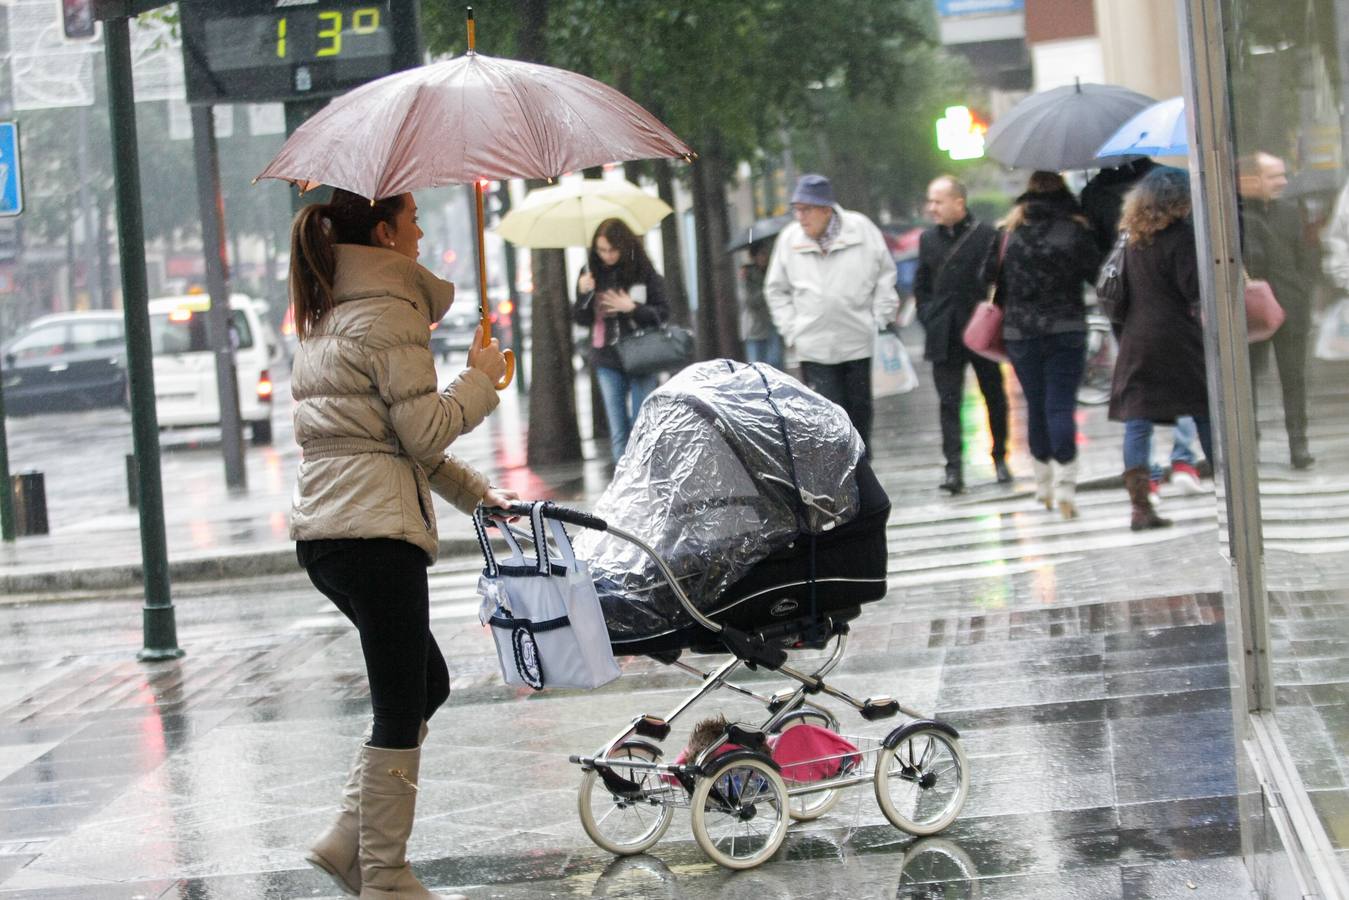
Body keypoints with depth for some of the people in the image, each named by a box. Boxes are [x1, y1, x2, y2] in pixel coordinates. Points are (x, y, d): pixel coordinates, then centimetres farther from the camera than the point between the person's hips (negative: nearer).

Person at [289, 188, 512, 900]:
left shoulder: (326, 318, 19)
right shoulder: (392, 312, -10)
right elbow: (426, 432, -14)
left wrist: (474, 490, 22)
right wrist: (480, 379, 1)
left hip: (321, 531, 9)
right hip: (375, 532, -9)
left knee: (425, 684, 20)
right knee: (400, 710, 0)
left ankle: (351, 838, 16)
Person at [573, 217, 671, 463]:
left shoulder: (644, 272, -5)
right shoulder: (592, 273, 2)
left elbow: (663, 312, -1)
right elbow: (581, 319, 6)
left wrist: (632, 308, -16)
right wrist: (583, 294, -13)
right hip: (607, 361, 2)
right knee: (618, 432, 3)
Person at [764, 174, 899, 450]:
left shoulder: (861, 229, -4)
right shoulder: (789, 239, -1)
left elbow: (885, 275, 8)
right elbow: (776, 290, 11)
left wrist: (881, 319, 2)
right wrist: (791, 331, 3)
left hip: (859, 343, 1)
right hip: (814, 349, 0)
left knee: (860, 412, 11)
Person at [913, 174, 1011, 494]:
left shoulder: (987, 236, -6)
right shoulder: (928, 239, 8)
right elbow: (921, 285, 16)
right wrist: (929, 319, 6)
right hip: (944, 336, 3)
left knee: (994, 396, 10)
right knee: (948, 402, -4)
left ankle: (1000, 458, 25)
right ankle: (953, 468, -7)